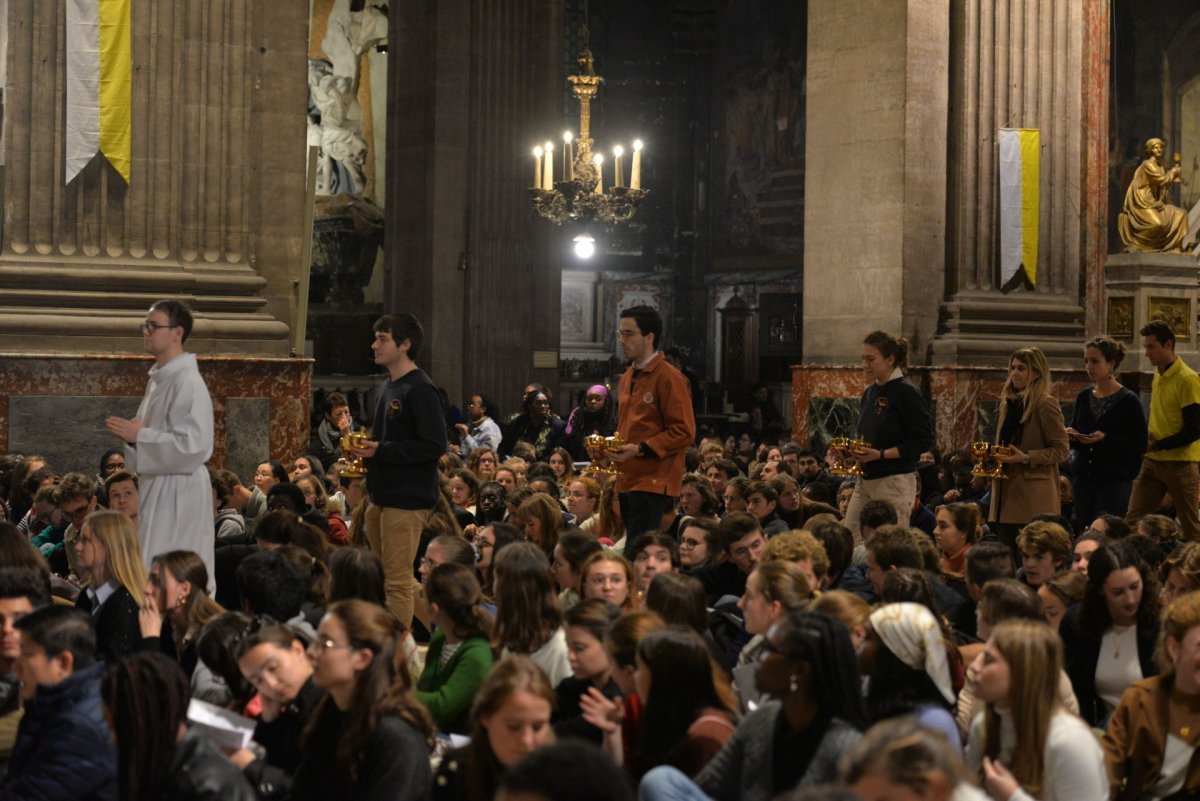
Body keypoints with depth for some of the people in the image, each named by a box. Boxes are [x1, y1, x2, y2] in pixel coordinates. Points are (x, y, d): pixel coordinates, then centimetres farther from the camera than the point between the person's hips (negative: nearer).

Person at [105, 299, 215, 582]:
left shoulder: (188, 383, -17)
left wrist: (139, 436, -20)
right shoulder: (159, 378, 12)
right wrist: (132, 432, 2)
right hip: (159, 487, 10)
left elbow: (193, 445, -23)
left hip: (178, 492, -10)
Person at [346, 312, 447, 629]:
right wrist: (366, 450, 6)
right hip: (383, 496, 10)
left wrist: (380, 451, -21)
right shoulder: (388, 387, 15)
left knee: (397, 580, -5)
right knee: (383, 575, 15)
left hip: (408, 499, -10)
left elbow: (434, 446, -21)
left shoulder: (420, 390, -14)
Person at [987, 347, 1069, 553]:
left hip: (1034, 498, -8)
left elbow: (1060, 450, -9)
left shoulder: (1046, 404, -7)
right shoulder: (1008, 403, 16)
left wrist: (1026, 458, -20)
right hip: (1006, 494, 8)